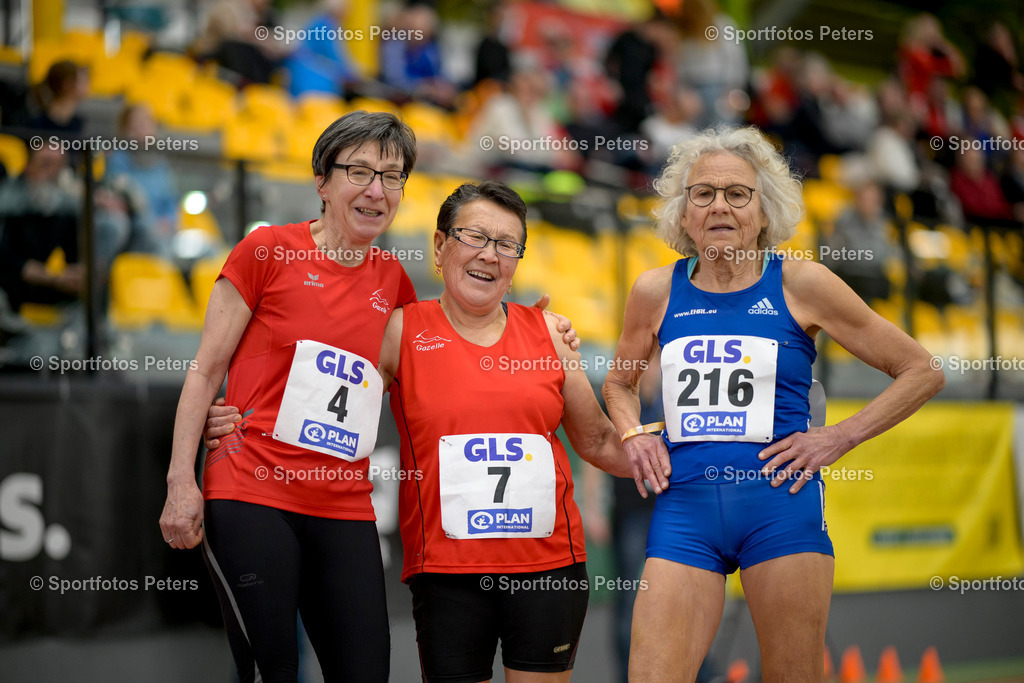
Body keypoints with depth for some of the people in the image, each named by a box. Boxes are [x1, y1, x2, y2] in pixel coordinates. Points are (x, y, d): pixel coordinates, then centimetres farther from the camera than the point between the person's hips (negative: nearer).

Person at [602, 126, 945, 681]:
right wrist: (633, 434, 8)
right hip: (684, 509, 2)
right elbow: (619, 381, 28)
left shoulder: (800, 284, 1)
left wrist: (840, 437, -1)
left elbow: (921, 373, 6)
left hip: (781, 507, -2)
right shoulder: (657, 291, 8)